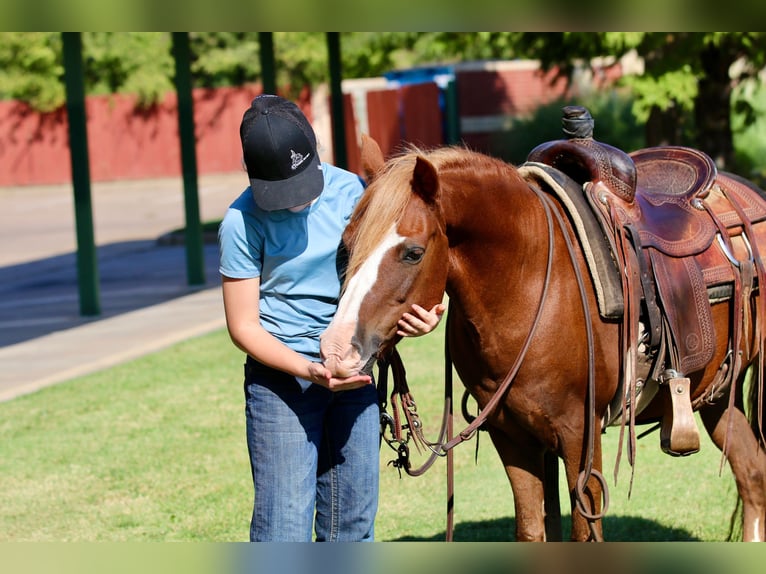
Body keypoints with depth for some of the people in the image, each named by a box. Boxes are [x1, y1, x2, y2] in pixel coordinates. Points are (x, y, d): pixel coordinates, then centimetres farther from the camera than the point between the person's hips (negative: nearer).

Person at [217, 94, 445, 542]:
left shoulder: (353, 192, -3)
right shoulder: (243, 223, -12)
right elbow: (243, 326, -9)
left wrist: (421, 310, -12)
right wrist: (309, 370, -23)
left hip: (354, 374, 4)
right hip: (281, 379, -4)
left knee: (353, 521, 10)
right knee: (284, 526, -7)